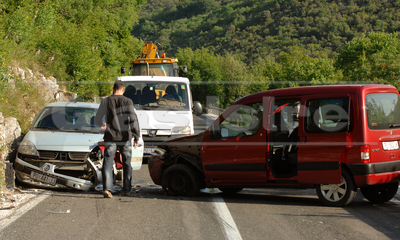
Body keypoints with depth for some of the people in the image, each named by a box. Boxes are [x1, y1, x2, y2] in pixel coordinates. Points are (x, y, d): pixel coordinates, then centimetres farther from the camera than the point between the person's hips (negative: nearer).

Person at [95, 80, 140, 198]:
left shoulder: (105, 101, 3)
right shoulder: (128, 102, -1)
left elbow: (97, 120, 9)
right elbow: (133, 119, -8)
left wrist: (102, 125, 31)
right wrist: (136, 136, -5)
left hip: (110, 137, 0)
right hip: (125, 137, 0)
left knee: (108, 163, -4)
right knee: (126, 164, 14)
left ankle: (107, 188, -21)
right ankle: (127, 189, 21)